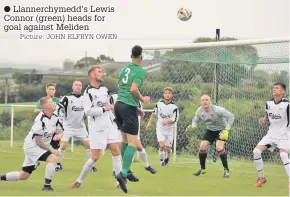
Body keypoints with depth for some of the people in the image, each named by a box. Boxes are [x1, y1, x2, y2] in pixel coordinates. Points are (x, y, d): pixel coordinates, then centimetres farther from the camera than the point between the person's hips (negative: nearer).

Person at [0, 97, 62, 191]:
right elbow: (38, 142, -22)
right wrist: (52, 150, -17)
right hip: (32, 146, -9)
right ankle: (47, 185, -19)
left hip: (41, 147, 9)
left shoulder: (55, 118, -1)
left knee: (23, 176, 11)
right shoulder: (40, 120, -24)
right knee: (53, 158, -28)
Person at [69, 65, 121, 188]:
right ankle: (79, 180, 8)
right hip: (96, 128, -6)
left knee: (116, 151, -4)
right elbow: (88, 111, -19)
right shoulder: (88, 91, -10)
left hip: (109, 126, 6)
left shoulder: (105, 89, 11)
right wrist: (105, 109, -18)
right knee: (95, 156, -6)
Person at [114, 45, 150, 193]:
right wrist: (143, 100, -1)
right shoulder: (140, 71, -8)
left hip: (119, 104, 8)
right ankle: (123, 173, -21)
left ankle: (126, 170, 25)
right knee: (133, 143, -8)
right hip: (128, 107, -8)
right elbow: (133, 89, -20)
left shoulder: (125, 69, 14)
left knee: (125, 139, 19)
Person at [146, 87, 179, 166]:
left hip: (169, 129, -1)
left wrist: (167, 121, -29)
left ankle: (167, 158, 36)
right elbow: (154, 113, 14)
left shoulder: (174, 107, -12)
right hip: (160, 128, 1)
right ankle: (162, 159, 5)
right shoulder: (159, 104, -3)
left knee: (168, 148, 5)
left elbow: (175, 119, -12)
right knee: (162, 145, -17)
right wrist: (150, 122, 13)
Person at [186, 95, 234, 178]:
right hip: (210, 130, 5)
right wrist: (192, 126, -18)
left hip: (221, 130, -5)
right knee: (202, 146, -9)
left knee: (219, 147, -24)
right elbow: (196, 120, 7)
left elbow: (231, 116, -21)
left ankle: (226, 170, -11)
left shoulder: (217, 110, -27)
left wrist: (226, 129, -27)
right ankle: (202, 169, 11)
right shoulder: (199, 111, -11)